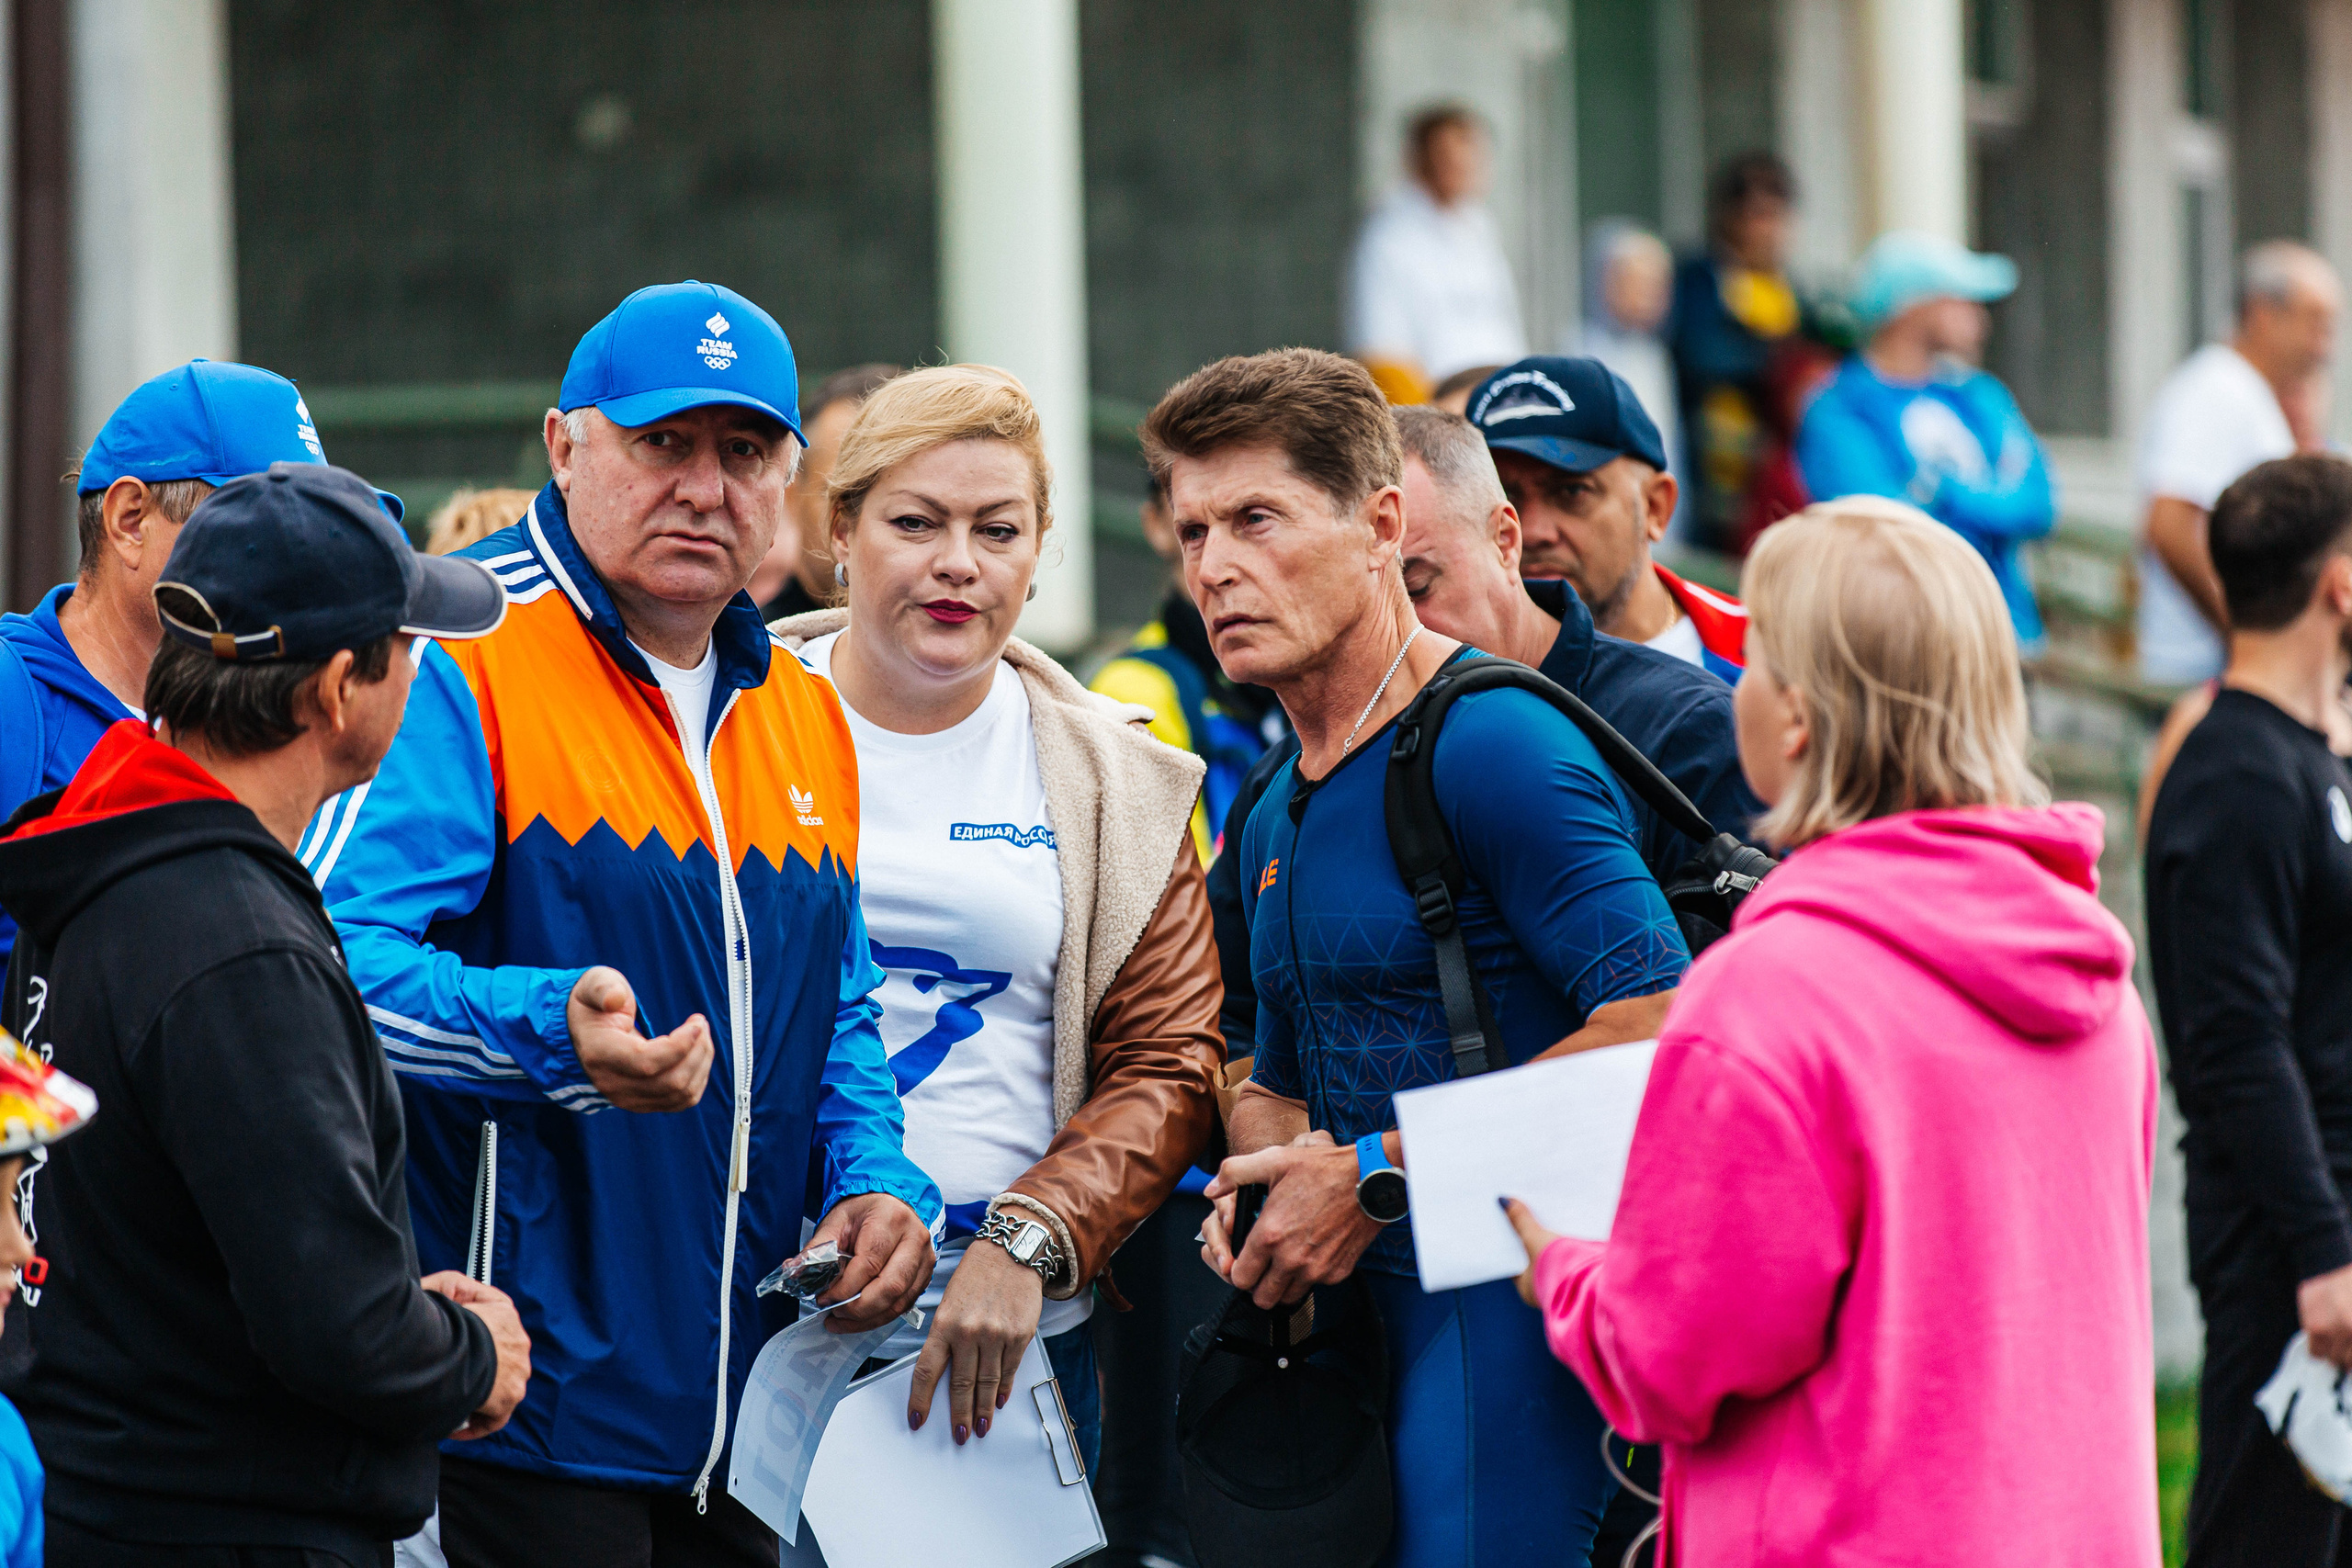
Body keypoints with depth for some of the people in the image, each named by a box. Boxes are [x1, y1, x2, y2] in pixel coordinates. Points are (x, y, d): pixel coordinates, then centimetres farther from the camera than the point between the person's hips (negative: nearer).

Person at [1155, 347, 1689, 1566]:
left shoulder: (1493, 747, -13)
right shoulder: (1273, 818, 17)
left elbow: (1658, 1028, -21)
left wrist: (1378, 1173, -17)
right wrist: (1257, 1186, 3)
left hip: (1507, 1317, -9)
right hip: (1360, 1333, 9)